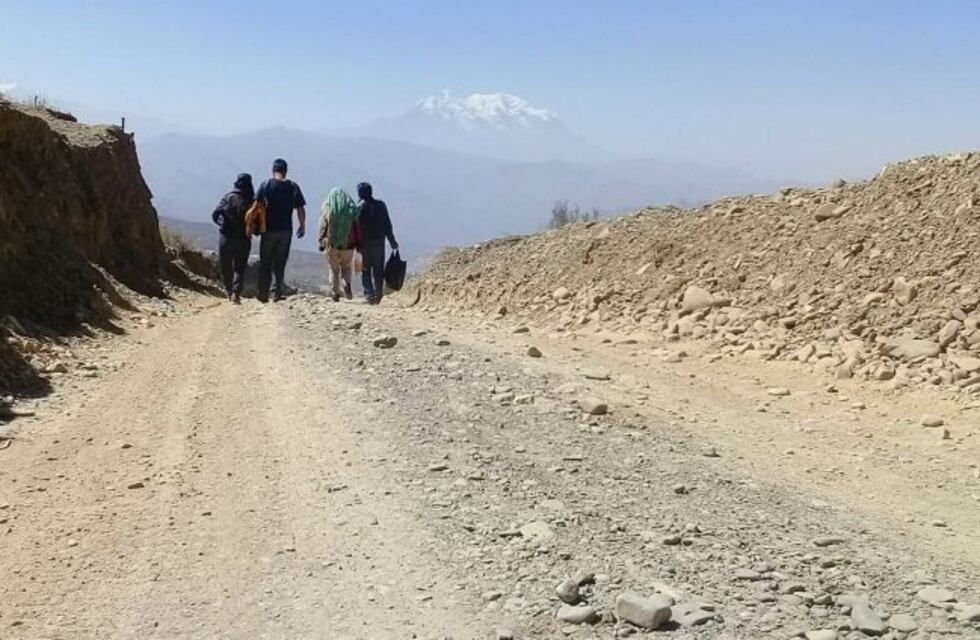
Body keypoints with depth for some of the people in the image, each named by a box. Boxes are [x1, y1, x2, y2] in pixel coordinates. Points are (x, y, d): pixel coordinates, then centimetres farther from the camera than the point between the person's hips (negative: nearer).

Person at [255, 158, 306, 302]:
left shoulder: (265, 185, -4)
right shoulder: (293, 187, -1)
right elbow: (300, 209, -1)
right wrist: (302, 226, 11)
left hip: (269, 230, -1)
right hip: (286, 231, 1)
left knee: (265, 263, 9)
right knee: (280, 263, 12)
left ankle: (263, 294, 8)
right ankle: (278, 292, 9)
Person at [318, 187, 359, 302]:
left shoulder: (327, 208, -2)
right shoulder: (351, 208, -1)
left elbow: (323, 227, -2)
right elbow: (357, 227, 1)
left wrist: (321, 242, 4)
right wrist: (357, 244, 6)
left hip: (332, 244, -1)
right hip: (348, 244, 1)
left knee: (334, 269, 13)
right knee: (346, 267, 17)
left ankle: (335, 293, 10)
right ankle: (346, 284, -9)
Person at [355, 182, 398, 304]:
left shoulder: (359, 207, -8)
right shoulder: (381, 205, 1)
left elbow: (356, 228, -8)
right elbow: (387, 225, 4)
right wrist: (392, 241, 11)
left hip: (364, 243, -3)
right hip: (379, 242, 3)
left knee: (366, 270, 5)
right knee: (378, 269, 10)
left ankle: (369, 293, -3)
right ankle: (378, 293, 9)